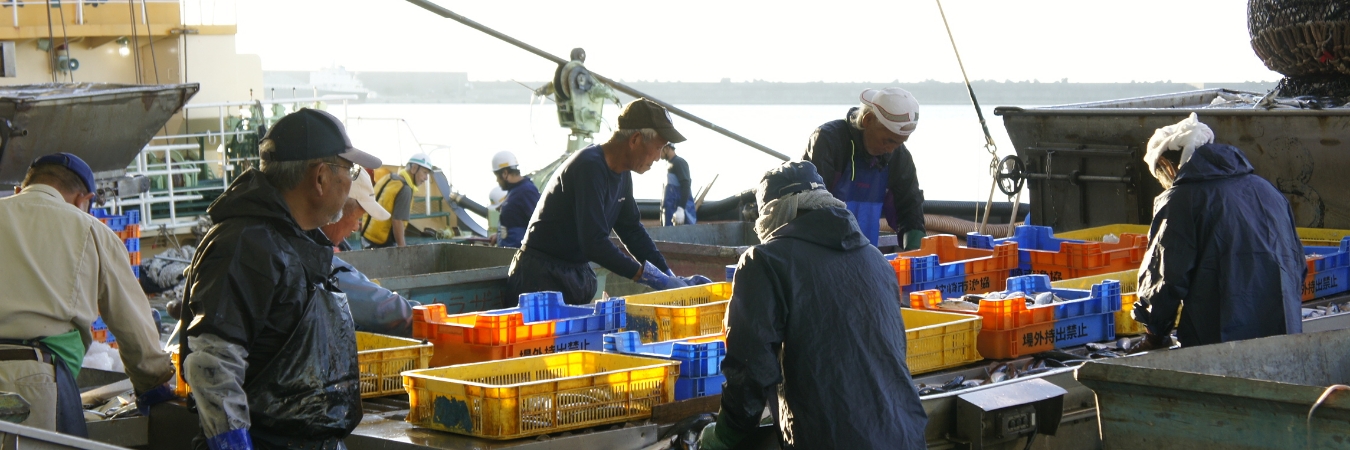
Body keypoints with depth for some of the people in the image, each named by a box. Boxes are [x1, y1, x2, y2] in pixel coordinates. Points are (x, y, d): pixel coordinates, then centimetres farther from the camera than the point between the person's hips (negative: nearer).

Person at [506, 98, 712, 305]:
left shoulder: (622, 174, 8)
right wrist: (646, 275, -26)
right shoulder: (589, 167, -23)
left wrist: (672, 278, 4)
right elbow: (594, 242, -29)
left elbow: (632, 230, 14)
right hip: (543, 278, -9)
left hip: (578, 273, 9)